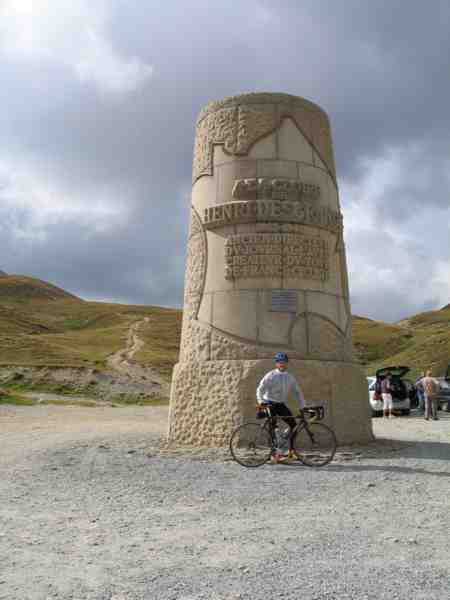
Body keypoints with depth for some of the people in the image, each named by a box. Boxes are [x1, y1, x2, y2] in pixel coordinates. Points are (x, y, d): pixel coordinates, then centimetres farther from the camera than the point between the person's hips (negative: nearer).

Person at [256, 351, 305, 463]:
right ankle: (275, 452, -4)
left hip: (282, 404, 4)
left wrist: (302, 407, 5)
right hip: (270, 404, -4)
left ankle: (291, 450, 6)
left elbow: (297, 392, 10)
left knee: (293, 425, -7)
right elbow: (260, 389, -15)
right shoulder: (270, 376, -9)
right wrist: (261, 401, -31)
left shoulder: (290, 377, 6)